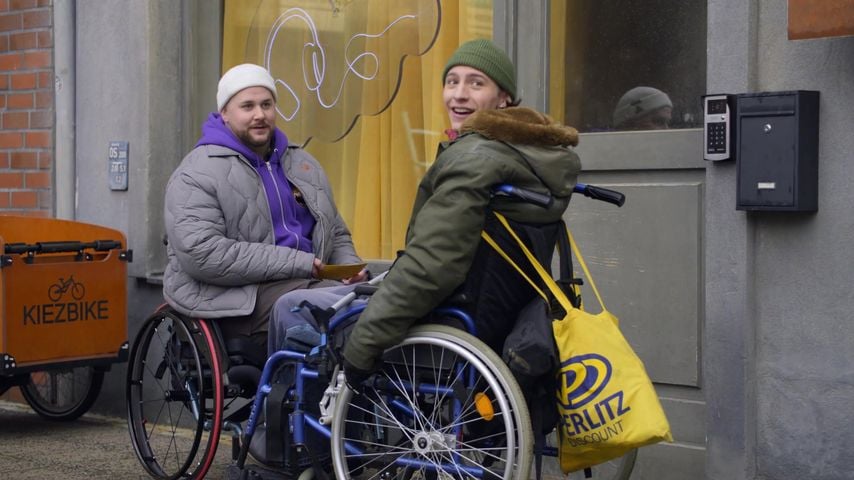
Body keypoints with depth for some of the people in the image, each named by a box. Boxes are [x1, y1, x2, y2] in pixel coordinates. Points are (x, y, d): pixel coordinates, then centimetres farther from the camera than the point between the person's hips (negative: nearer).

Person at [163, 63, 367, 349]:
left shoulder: (303, 165, 21)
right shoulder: (197, 174, -3)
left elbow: (336, 234, 30)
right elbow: (200, 254, -17)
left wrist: (351, 268, 4)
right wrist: (297, 264, -18)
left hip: (308, 284, 6)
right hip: (235, 297, -6)